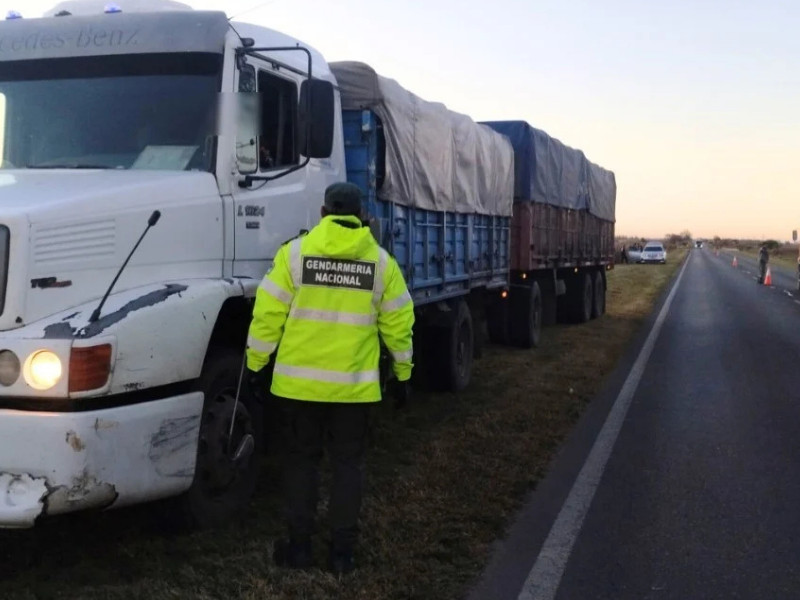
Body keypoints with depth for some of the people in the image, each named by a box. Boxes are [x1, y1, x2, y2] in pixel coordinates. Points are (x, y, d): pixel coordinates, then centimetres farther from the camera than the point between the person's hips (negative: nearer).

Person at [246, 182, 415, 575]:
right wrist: (402, 374, 14)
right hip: (355, 383, 1)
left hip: (300, 380, -1)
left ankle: (299, 546, 18)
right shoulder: (380, 260, 1)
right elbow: (398, 323, 4)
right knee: (347, 463, 11)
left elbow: (269, 314, -5)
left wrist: (256, 364, 5)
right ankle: (342, 551, 15)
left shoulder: (296, 251, -4)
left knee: (301, 460, 13)